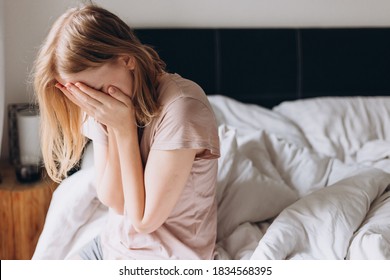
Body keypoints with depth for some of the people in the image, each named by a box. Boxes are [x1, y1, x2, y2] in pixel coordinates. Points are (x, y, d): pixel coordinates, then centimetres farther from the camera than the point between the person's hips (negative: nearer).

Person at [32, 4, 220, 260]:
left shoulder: (181, 107, -25)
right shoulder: (103, 106, -5)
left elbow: (144, 219, -20)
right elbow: (113, 200, -7)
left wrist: (124, 127, -23)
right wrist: (114, 128, -18)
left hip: (164, 259, -6)